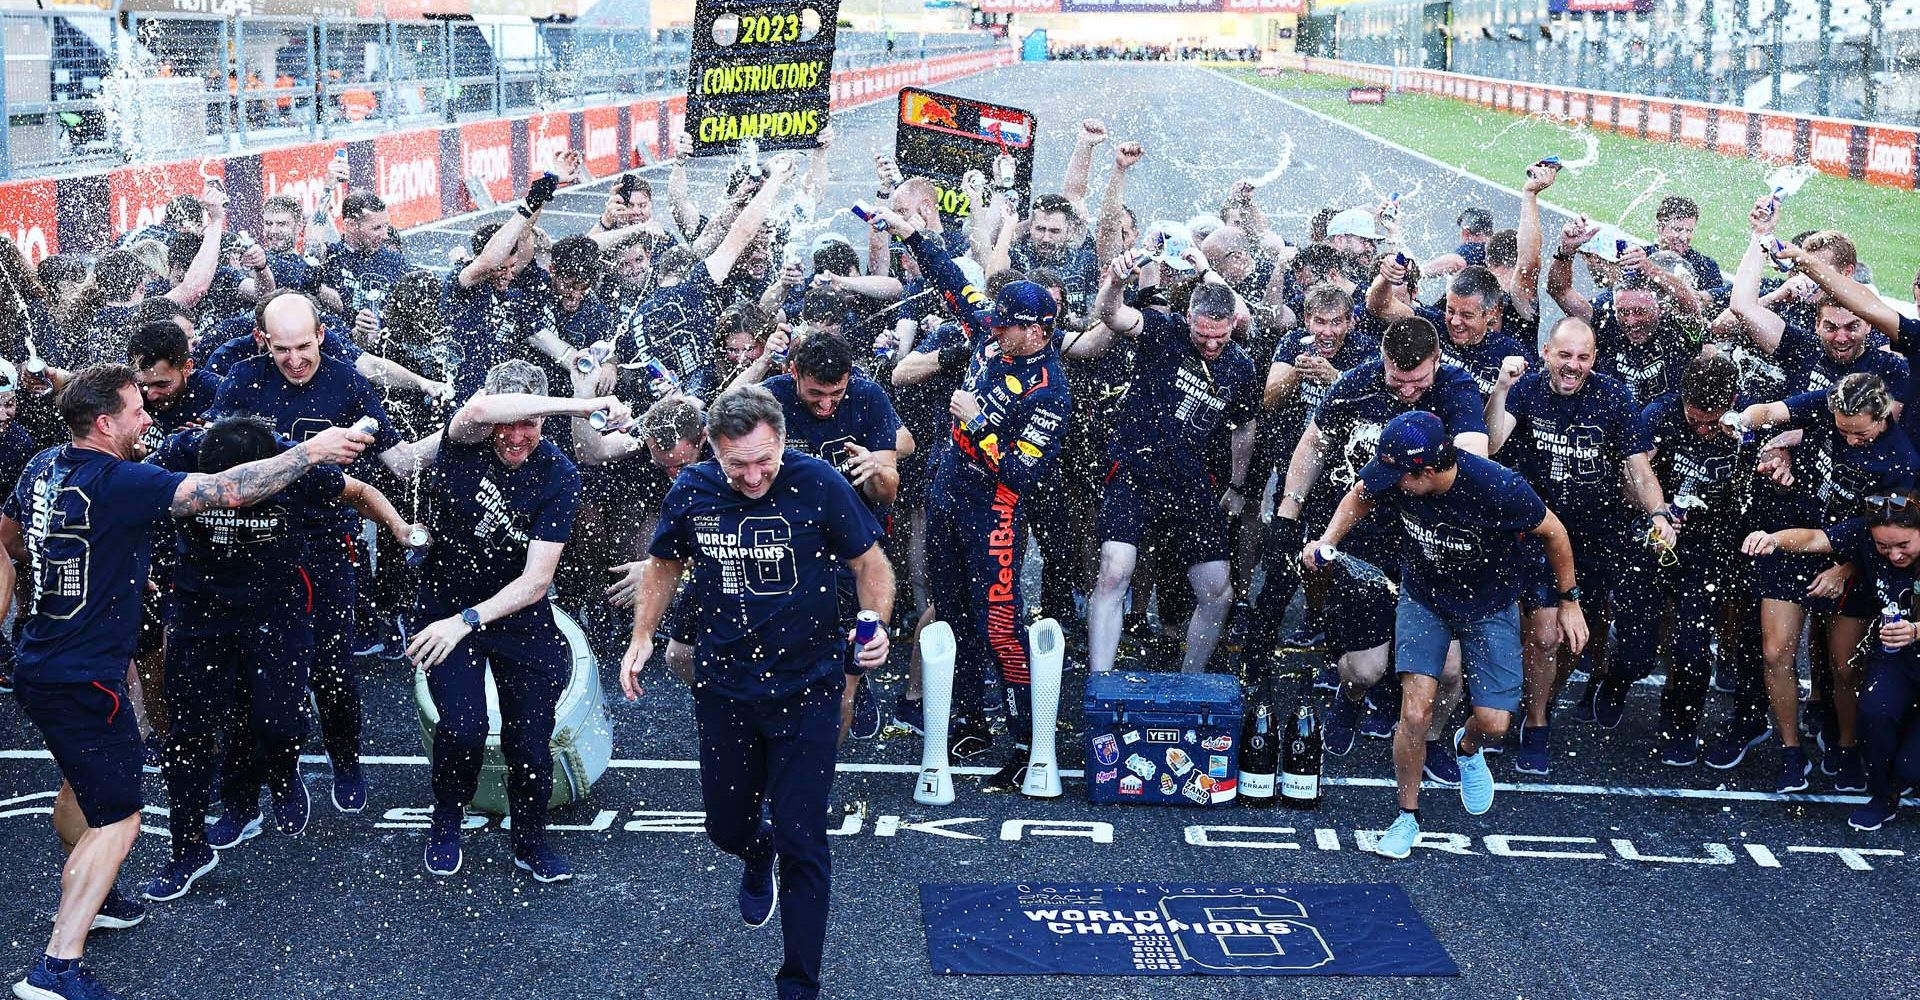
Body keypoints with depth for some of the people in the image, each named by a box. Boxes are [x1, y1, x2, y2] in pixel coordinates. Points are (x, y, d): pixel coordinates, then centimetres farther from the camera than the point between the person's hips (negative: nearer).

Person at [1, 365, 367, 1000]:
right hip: (83, 680, -9)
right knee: (117, 821, -5)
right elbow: (228, 490, -26)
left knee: (82, 784, 30)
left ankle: (85, 896, 48)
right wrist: (311, 451, -19)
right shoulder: (117, 483, -21)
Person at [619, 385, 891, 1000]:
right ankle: (758, 859, 55)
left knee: (800, 840, -2)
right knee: (727, 824, 17)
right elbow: (666, 564, 12)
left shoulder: (818, 484, -16)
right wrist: (642, 638, 4)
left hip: (806, 688, -3)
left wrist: (877, 627, -22)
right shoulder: (693, 490, -6)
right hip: (723, 687, 3)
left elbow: (869, 562, -5)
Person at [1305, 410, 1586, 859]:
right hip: (1424, 596, 1)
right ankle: (1408, 815, 10)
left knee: (1493, 722, -6)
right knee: (1415, 714, -13)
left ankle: (1467, 749, 33)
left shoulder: (1499, 490, -34)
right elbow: (1360, 496, 0)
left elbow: (1552, 532, -14)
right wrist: (1326, 542, -16)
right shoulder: (1391, 474, -25)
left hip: (1489, 605, -1)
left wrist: (1569, 601, -3)